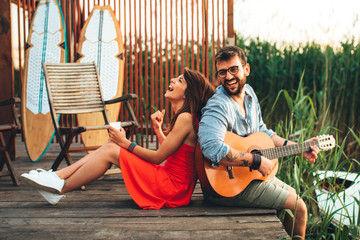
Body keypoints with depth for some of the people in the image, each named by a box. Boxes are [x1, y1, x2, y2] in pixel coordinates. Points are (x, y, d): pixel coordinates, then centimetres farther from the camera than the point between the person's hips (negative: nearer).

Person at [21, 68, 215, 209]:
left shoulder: (186, 118, -17)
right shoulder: (184, 116, 12)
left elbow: (159, 156, -15)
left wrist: (126, 143, -7)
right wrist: (158, 129, 7)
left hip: (173, 188, -9)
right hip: (172, 181, 9)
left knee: (110, 151, -12)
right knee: (112, 145, 2)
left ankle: (60, 189, 0)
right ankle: (56, 176, 2)